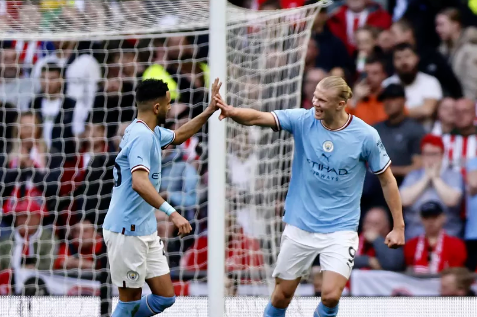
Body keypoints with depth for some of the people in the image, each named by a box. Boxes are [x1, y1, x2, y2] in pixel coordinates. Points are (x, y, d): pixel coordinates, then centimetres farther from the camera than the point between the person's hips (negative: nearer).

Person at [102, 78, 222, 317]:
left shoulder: (151, 133, 12)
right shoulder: (141, 136, -18)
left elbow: (178, 136, 34)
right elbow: (139, 183, -31)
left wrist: (209, 111, 26)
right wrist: (172, 213, -39)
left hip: (146, 231, 10)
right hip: (127, 232, -10)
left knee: (165, 297, 8)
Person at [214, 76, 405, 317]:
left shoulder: (366, 136, -11)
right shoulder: (303, 120, -8)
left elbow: (387, 180, 0)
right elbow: (258, 118, -21)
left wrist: (398, 227, 0)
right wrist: (232, 112, -43)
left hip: (340, 229, -2)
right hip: (299, 225, 2)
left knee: (331, 296, -17)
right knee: (282, 295, 8)